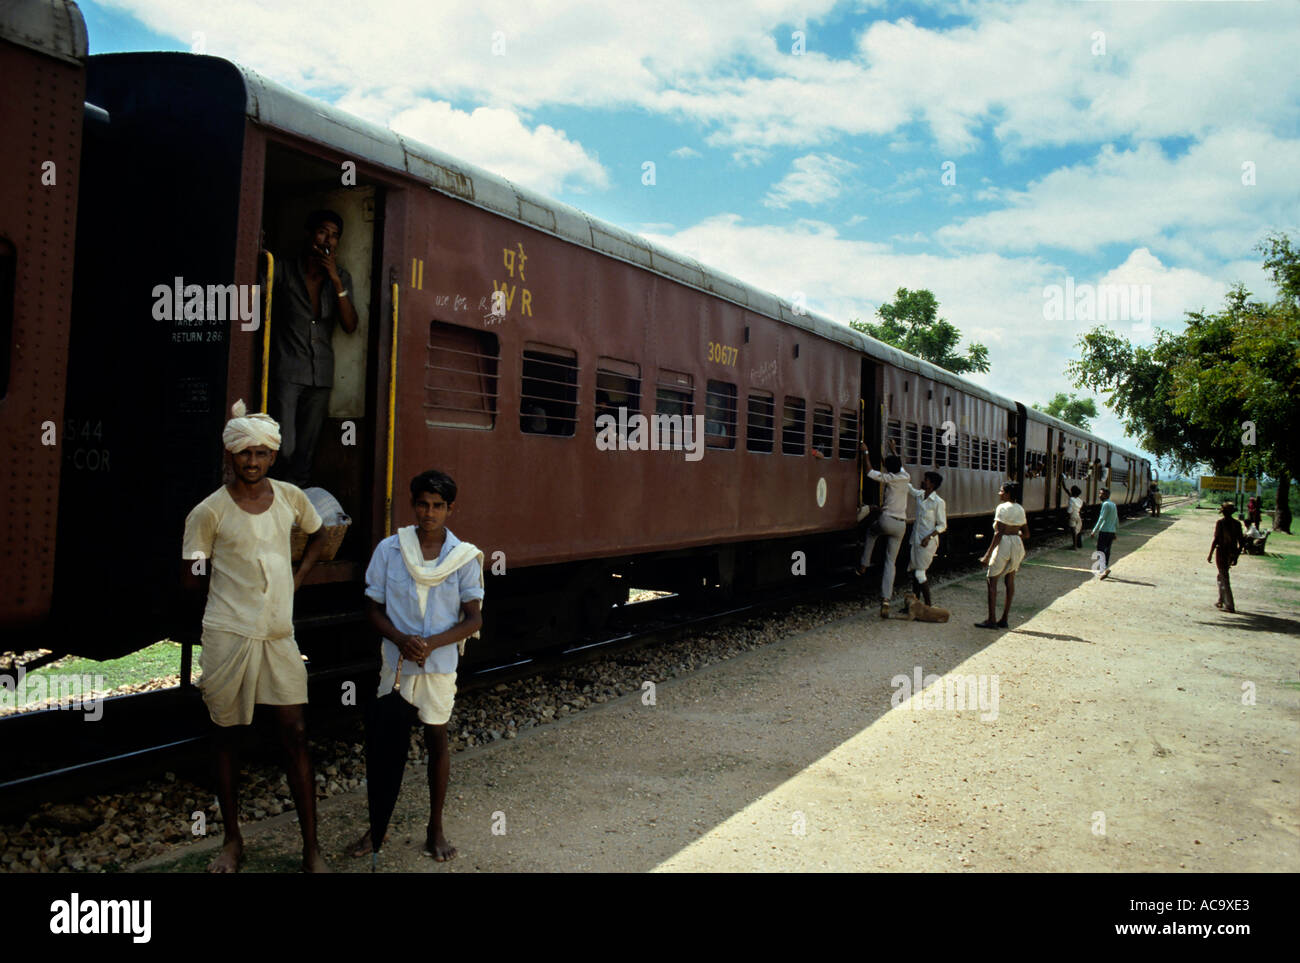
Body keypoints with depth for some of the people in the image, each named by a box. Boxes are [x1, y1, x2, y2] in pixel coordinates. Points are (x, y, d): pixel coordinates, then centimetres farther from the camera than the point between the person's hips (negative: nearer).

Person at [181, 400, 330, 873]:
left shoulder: (290, 497, 2)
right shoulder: (209, 512, -6)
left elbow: (318, 535, 21)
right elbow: (193, 580, 0)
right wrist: (227, 575, -11)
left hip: (279, 634, 2)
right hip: (228, 635, -2)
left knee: (295, 735, 0)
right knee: (228, 736, 10)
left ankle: (311, 847, 8)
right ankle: (232, 840, 27)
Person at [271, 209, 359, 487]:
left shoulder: (340, 277, 12)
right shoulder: (283, 270, 3)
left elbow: (350, 325, 1)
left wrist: (336, 281, -7)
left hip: (321, 375, 4)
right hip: (287, 371, -3)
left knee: (306, 454, 4)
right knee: (284, 449, -14)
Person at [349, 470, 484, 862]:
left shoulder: (464, 557, -5)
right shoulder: (388, 550, -4)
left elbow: (473, 619, -3)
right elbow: (372, 607, 1)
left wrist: (432, 642, -18)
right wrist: (401, 639, -17)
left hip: (440, 663, 0)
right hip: (396, 662, 1)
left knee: (437, 740, 10)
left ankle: (435, 829, 26)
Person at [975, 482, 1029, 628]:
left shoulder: (1003, 508, -12)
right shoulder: (1020, 509, 11)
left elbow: (999, 533, -18)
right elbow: (1026, 534, 14)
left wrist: (988, 554, -18)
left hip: (1004, 545, -8)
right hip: (1017, 545, 8)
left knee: (992, 580, -2)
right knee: (1010, 581, 10)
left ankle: (991, 620, -4)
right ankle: (1004, 619, 14)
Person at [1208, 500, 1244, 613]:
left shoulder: (1220, 523, -11)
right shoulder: (1237, 524, 4)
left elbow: (1215, 539, -14)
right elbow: (1240, 542, 5)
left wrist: (1210, 554, -8)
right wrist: (1236, 556, 14)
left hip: (1221, 551, -6)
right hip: (1232, 552, 6)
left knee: (1224, 578, -1)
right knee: (1221, 576, 22)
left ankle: (1230, 606, -3)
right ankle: (1221, 601, 28)